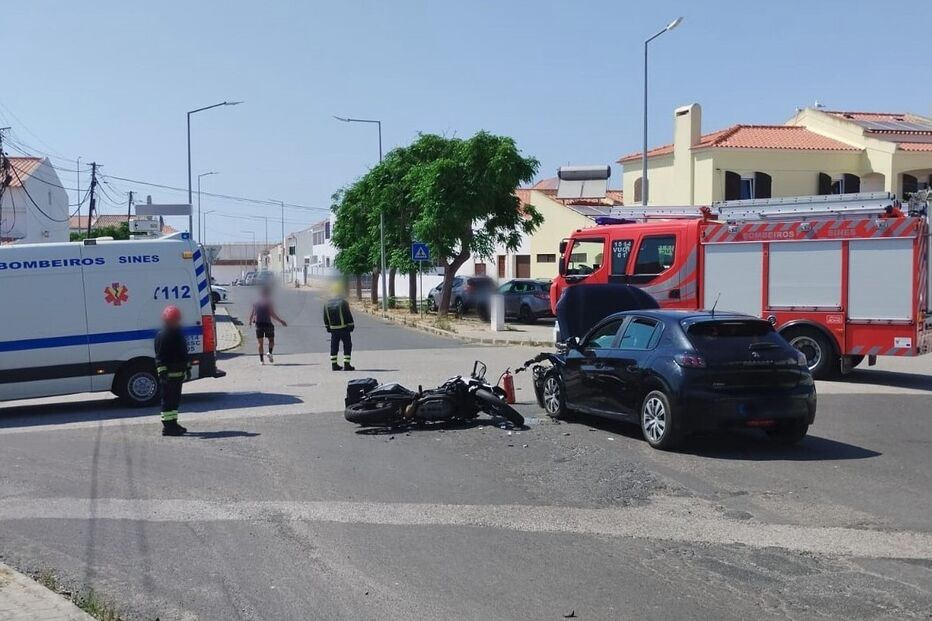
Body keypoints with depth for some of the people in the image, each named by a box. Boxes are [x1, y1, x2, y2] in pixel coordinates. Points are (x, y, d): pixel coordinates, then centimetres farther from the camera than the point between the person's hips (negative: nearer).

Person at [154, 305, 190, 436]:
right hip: (168, 374, -9)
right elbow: (159, 356, -16)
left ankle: (173, 423, 24)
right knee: (168, 400, -7)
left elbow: (183, 353, 26)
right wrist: (162, 371, -22)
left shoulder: (178, 333, 17)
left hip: (178, 372, 9)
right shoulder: (162, 336, -12)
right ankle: (168, 426, -6)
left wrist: (187, 367, 26)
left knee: (175, 399, 15)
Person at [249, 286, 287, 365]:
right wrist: (281, 321, -6)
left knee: (260, 342, 7)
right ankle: (270, 353, -10)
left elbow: (252, 314, 9)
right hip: (267, 323, -3)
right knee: (271, 340, 13)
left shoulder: (256, 303, 7)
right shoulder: (268, 303, -6)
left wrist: (250, 321, 28)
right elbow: (272, 315, -12)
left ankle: (261, 359, 4)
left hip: (258, 324, 3)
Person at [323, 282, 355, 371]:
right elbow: (348, 316, -12)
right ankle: (346, 364, -5)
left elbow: (325, 318, 10)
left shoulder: (327, 304, 4)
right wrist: (351, 326, -2)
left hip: (333, 329, 5)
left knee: (334, 346, 12)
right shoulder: (343, 302, -13)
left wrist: (328, 328, 19)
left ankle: (334, 364, 11)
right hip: (344, 328, -5)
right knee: (347, 346, 1)